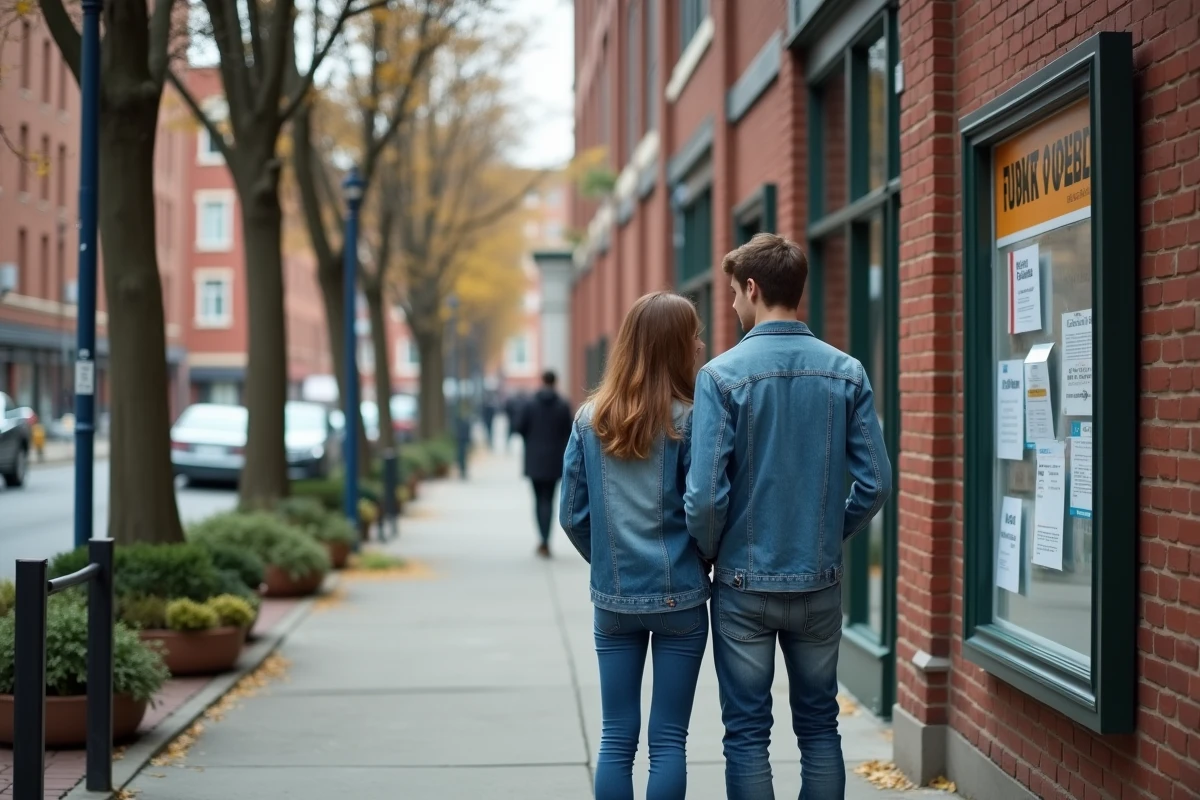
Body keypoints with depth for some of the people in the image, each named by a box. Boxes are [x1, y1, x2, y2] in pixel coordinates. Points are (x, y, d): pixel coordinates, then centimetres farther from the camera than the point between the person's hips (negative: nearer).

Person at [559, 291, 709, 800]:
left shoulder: (590, 421, 2)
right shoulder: (687, 421, -10)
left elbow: (572, 514, 4)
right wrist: (704, 560, 7)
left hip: (613, 600, 3)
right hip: (679, 598, -3)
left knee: (616, 739, 10)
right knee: (669, 740, 5)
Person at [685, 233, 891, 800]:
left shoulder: (722, 375, -12)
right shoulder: (846, 373, -2)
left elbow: (706, 494, -17)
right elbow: (875, 483, -3)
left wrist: (708, 552, 3)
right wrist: (832, 536, 13)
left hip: (745, 584, -3)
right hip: (820, 582, 3)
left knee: (747, 733, 6)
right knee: (819, 727, 14)